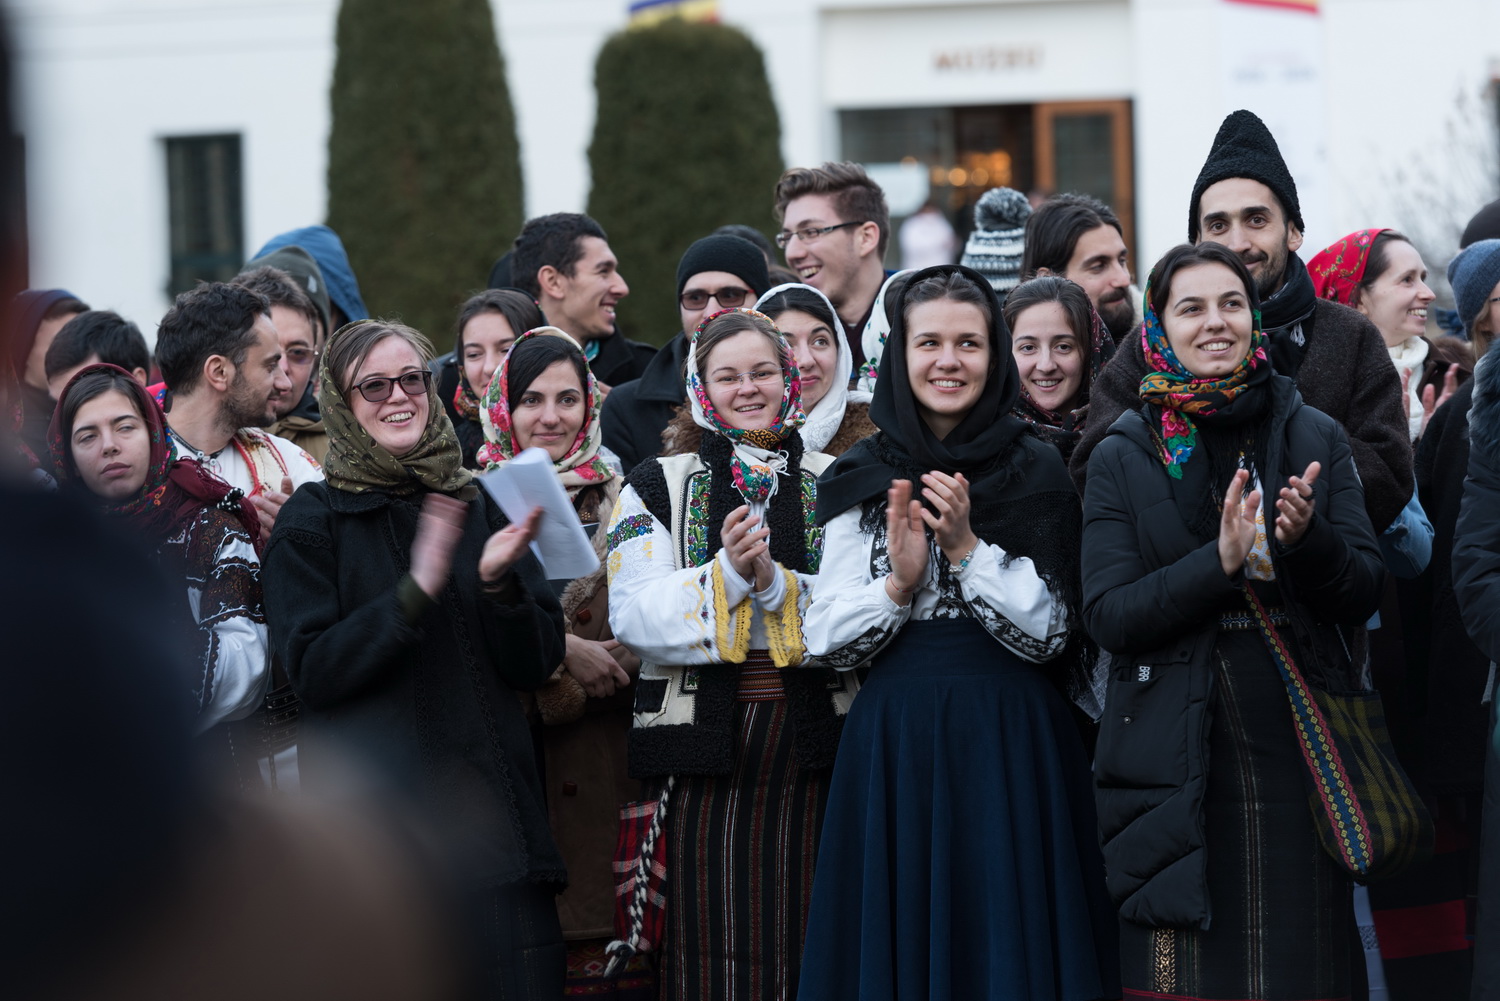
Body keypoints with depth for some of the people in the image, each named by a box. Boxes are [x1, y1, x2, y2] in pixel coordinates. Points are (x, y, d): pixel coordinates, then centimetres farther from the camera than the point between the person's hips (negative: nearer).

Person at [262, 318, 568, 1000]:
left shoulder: (480, 508, 13)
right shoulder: (312, 521, 2)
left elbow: (537, 663, 8)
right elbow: (312, 671, -9)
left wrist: (499, 581, -12)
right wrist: (416, 591, -19)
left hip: (491, 811, 3)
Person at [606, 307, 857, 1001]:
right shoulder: (658, 486, 10)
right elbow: (632, 615, -3)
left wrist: (774, 581, -15)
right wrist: (727, 574, -15)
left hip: (812, 735, 1)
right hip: (703, 735, -1)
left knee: (801, 937, -1)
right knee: (711, 937, -4)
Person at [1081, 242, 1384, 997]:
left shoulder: (1315, 438, 7)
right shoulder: (1123, 458, 3)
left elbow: (1363, 594, 3)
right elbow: (1107, 616, -6)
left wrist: (1309, 539, -17)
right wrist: (1222, 562, -20)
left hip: (1297, 756, 1)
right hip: (1176, 759, -1)